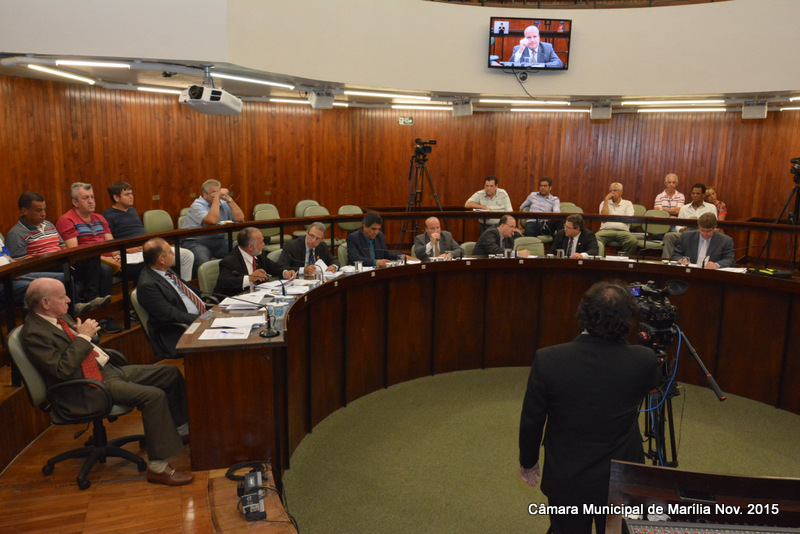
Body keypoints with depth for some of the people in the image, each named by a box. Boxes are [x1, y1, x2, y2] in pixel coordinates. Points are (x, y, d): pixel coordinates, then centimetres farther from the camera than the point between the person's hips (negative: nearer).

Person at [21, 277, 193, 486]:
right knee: (154, 396, -28)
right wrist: (83, 336, -18)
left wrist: (86, 332, 2)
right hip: (89, 390, -10)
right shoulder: (33, 333, -16)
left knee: (171, 373, 7)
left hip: (108, 369, 10)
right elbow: (62, 369, -24)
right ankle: (157, 467, -20)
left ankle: (182, 429, 23)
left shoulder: (60, 317, 11)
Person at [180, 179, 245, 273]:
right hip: (196, 242, -5)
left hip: (218, 241, 5)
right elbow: (212, 220, -24)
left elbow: (240, 218, 0)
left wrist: (228, 199, -4)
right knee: (203, 261, -36)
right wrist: (217, 197, -16)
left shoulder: (223, 204, 14)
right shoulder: (198, 205, -5)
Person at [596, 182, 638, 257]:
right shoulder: (604, 203, 22)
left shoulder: (627, 203, 19)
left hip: (623, 230, 0)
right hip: (606, 230, 0)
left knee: (632, 241, -35)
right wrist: (606, 200, 6)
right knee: (596, 238, -36)